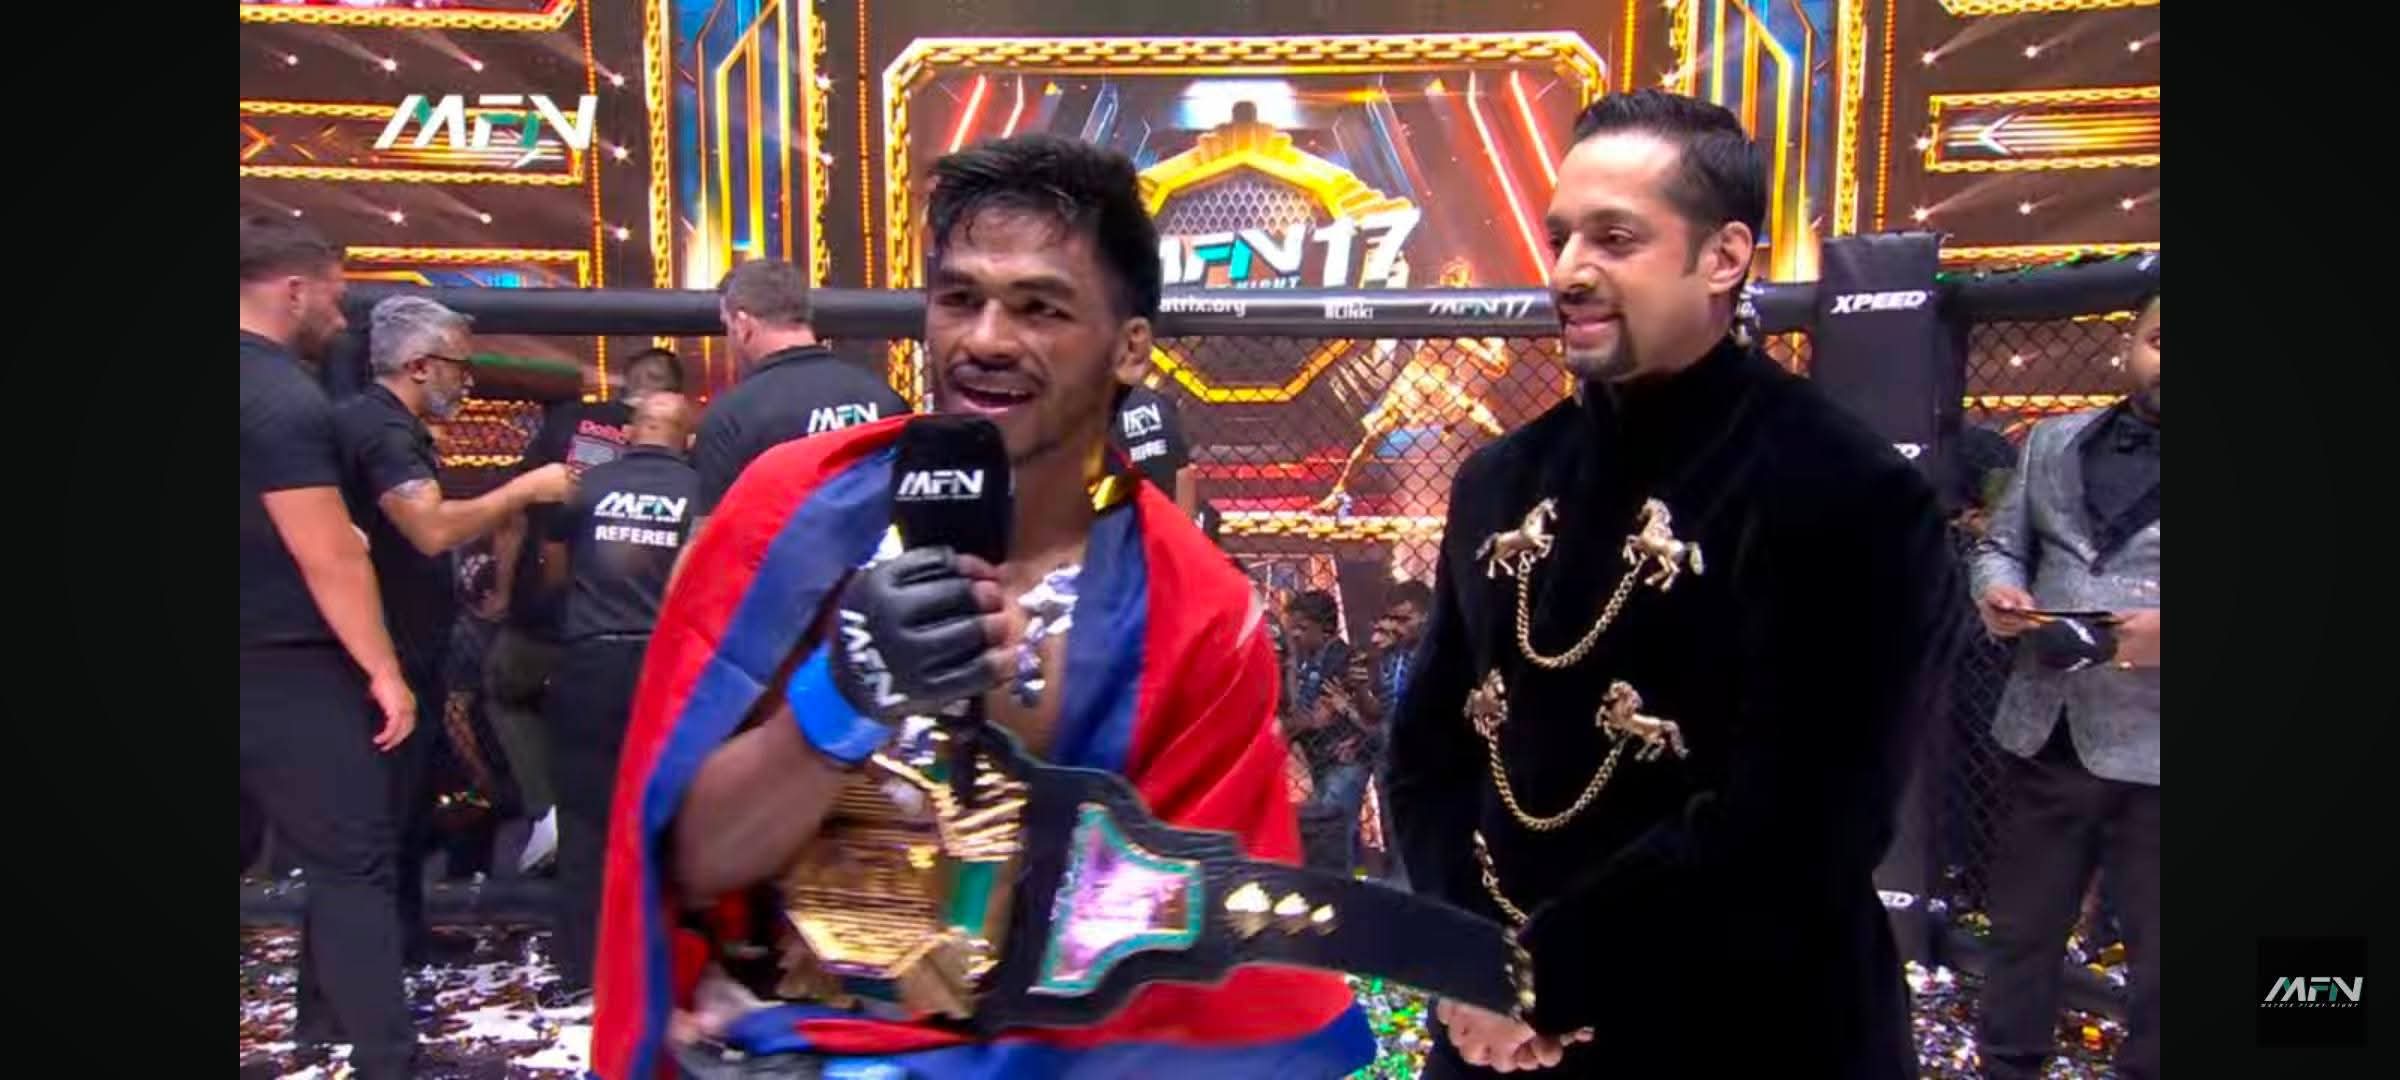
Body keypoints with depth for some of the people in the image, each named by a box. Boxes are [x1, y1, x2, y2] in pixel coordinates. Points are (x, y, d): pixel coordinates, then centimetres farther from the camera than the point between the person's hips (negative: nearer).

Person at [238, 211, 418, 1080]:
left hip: (265, 665, 8)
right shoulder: (284, 397, -16)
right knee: (351, 864, -2)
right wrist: (385, 674, -14)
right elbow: (328, 559, -19)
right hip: (288, 671, -8)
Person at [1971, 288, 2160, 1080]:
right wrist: (1999, 592, -7)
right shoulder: (2053, 441, 11)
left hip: (2147, 750, -4)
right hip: (2046, 732, 4)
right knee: (2022, 931, 18)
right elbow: (2001, 546, 15)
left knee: (2155, 954, 9)